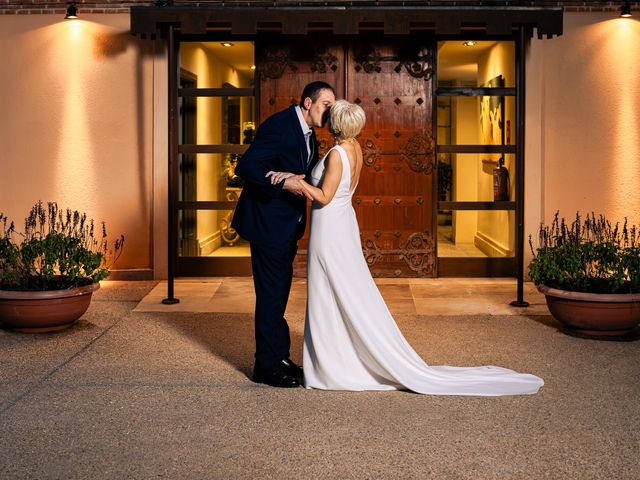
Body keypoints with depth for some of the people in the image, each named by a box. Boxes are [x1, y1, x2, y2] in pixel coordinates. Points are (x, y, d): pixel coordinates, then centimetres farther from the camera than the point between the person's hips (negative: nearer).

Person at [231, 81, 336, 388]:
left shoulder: (308, 134, 11)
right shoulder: (279, 126, -18)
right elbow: (245, 166, -25)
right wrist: (285, 183, -32)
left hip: (288, 224, 10)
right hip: (268, 223, -9)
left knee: (279, 291, 16)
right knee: (271, 293, -3)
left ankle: (279, 357, 26)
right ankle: (266, 366, 7)